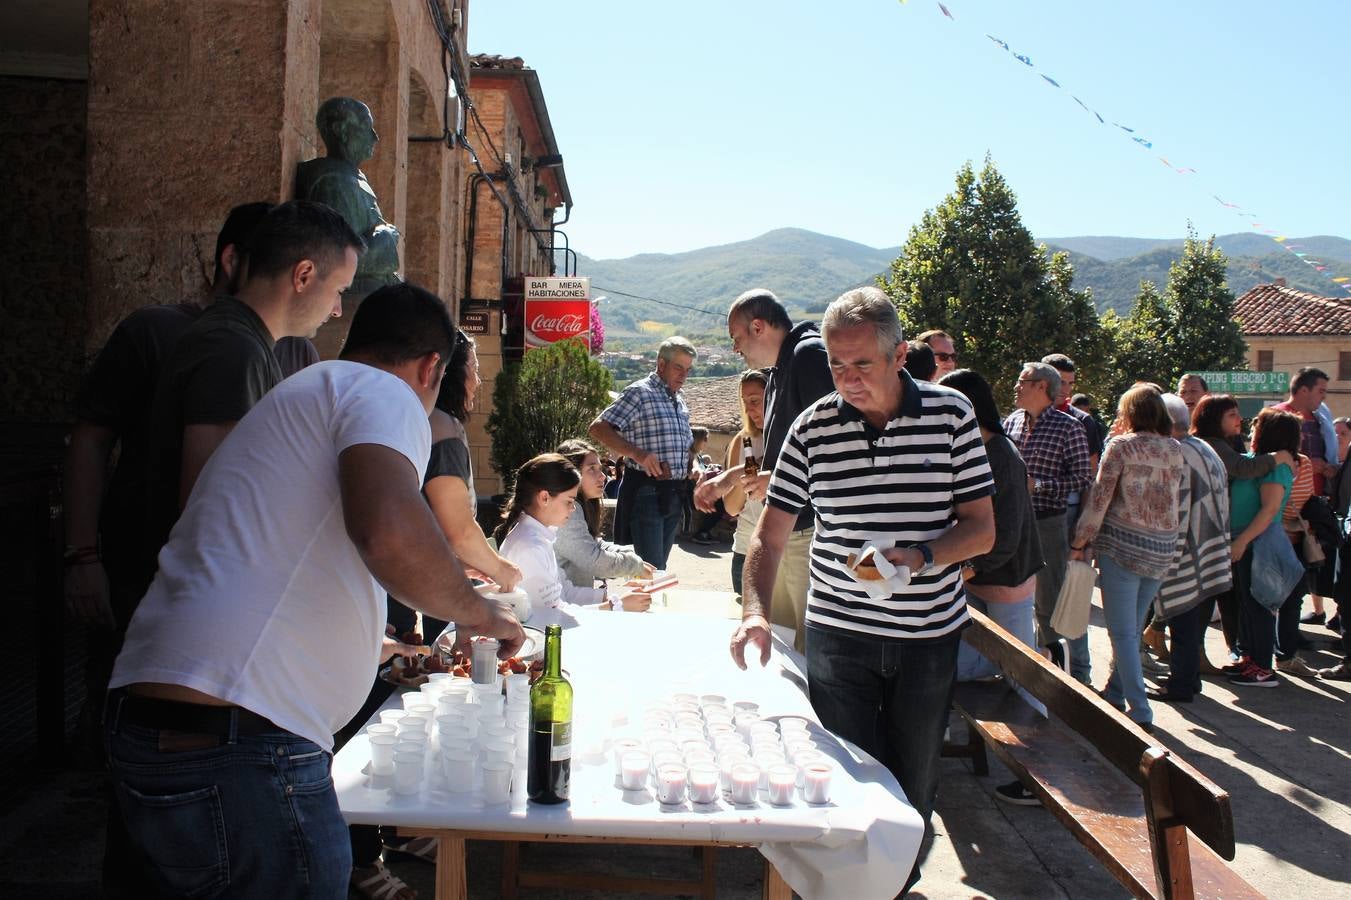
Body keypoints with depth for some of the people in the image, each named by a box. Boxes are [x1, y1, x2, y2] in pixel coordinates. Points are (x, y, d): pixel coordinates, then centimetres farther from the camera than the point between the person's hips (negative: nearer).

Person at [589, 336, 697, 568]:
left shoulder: (680, 403, 17)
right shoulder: (640, 393, -7)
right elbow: (598, 428, -15)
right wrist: (638, 454, -24)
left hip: (673, 494, 8)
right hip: (645, 491, -8)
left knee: (660, 565, 13)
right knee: (651, 569, -9)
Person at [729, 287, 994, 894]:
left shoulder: (951, 416, -7)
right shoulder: (814, 426, -4)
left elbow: (982, 529, -4)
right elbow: (771, 533, -2)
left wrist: (916, 558, -22)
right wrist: (756, 612, -18)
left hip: (930, 635, 0)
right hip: (837, 632, 0)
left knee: (913, 783, 15)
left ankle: (900, 881, 40)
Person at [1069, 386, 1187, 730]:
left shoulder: (1121, 445, -7)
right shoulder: (1175, 450, 8)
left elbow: (1100, 498, -9)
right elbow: (1184, 502, 9)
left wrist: (1079, 542, -2)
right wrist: (1174, 543, 17)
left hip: (1122, 545, -5)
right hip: (1162, 551, 6)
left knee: (1123, 633, -1)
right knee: (1132, 628, 16)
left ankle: (1140, 712, -4)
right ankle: (1114, 694, 26)